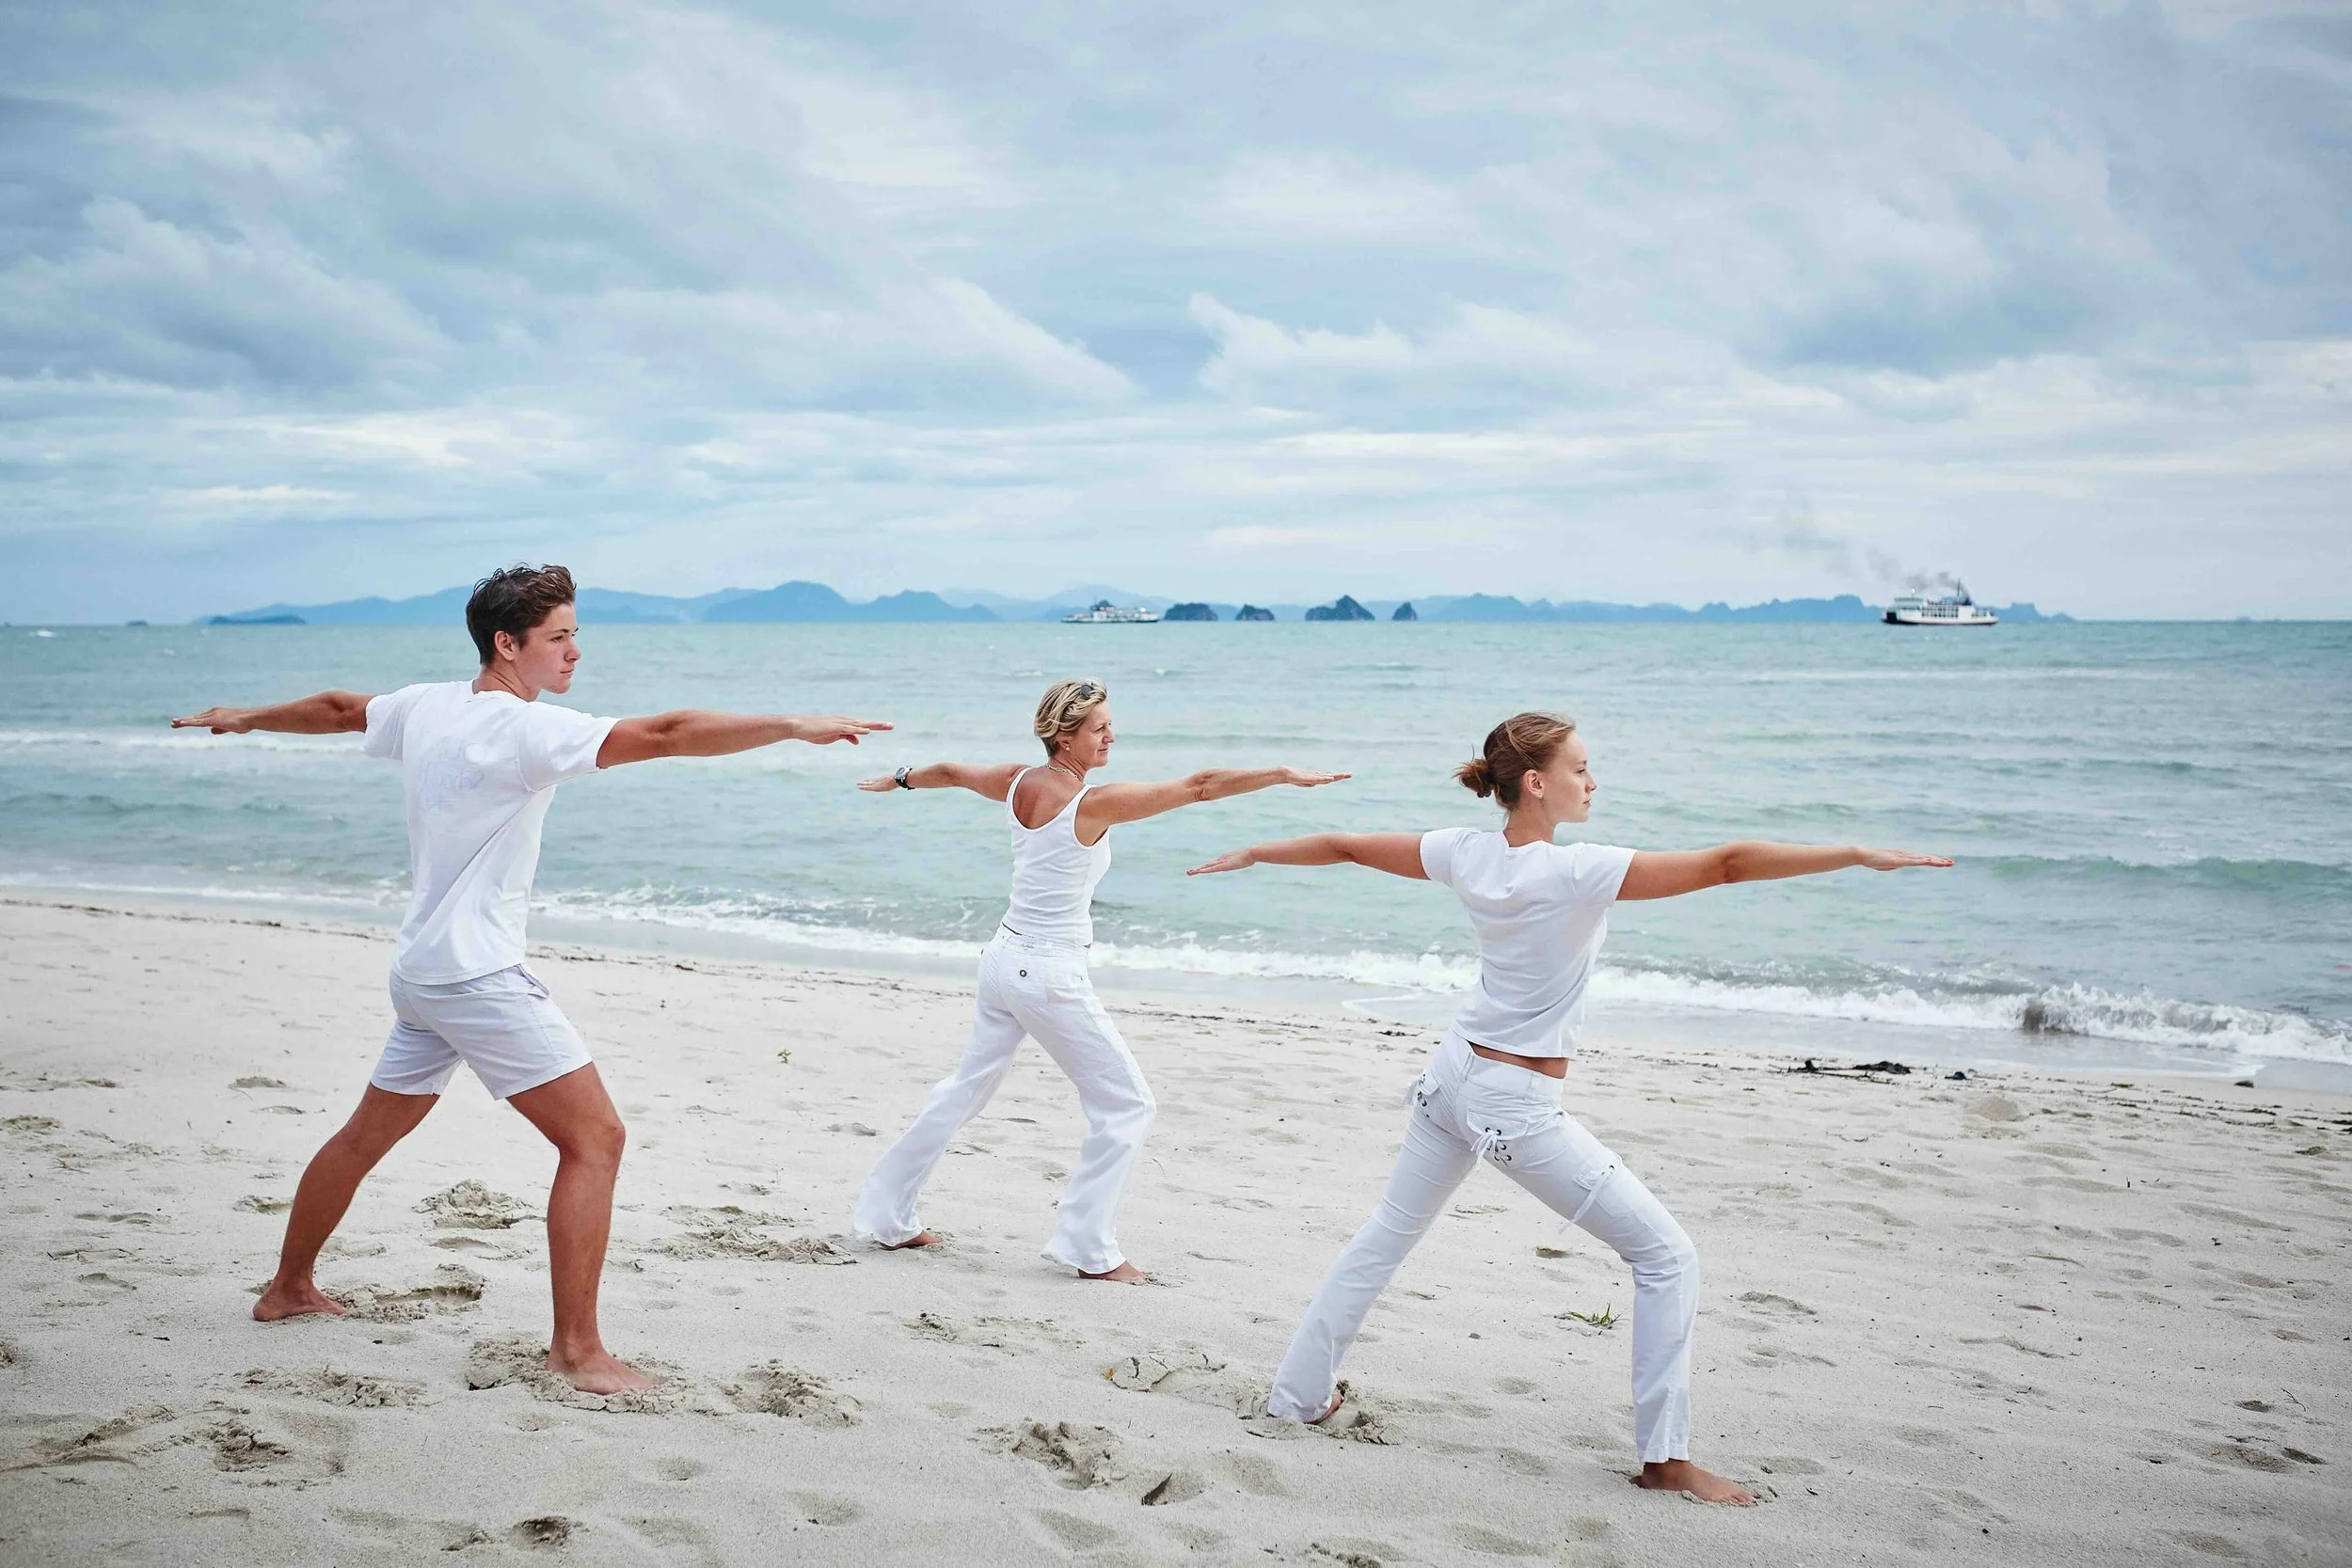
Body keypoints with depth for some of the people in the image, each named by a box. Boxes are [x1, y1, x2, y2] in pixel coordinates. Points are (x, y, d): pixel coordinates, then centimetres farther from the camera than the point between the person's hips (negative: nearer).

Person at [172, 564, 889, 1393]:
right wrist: (793, 726, -29)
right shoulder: (526, 730, -18)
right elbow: (664, 734, -26)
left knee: (369, 1134, 25)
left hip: (420, 973, 9)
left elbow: (337, 709, 26)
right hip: (480, 975, -9)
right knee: (594, 1137, -9)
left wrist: (246, 718, 45)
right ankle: (577, 1349, -10)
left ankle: (288, 1288, 41)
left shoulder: (426, 705, 7)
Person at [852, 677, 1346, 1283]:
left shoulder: (1018, 783, 1)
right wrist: (1286, 774, -20)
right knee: (1127, 1103, 4)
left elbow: (951, 772, 21)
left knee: (967, 1087, 22)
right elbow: (1199, 787, -22)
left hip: (1003, 958, 8)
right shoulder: (1092, 804, -20)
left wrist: (900, 779, 41)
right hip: (1051, 974, -8)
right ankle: (1089, 1248, 6)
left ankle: (889, 1216, 31)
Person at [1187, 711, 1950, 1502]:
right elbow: (1726, 864, -28)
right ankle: (1664, 1457, 4)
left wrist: (1252, 854, 24)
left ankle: (1299, 1395, 31)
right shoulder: (1579, 873, -23)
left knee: (1386, 1235, 23)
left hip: (1452, 1076, 7)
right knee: (1668, 1257, 2)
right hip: (1520, 1107, -7)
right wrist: (1860, 855, -29)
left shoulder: (1466, 854, -4)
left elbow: (1343, 845, 8)